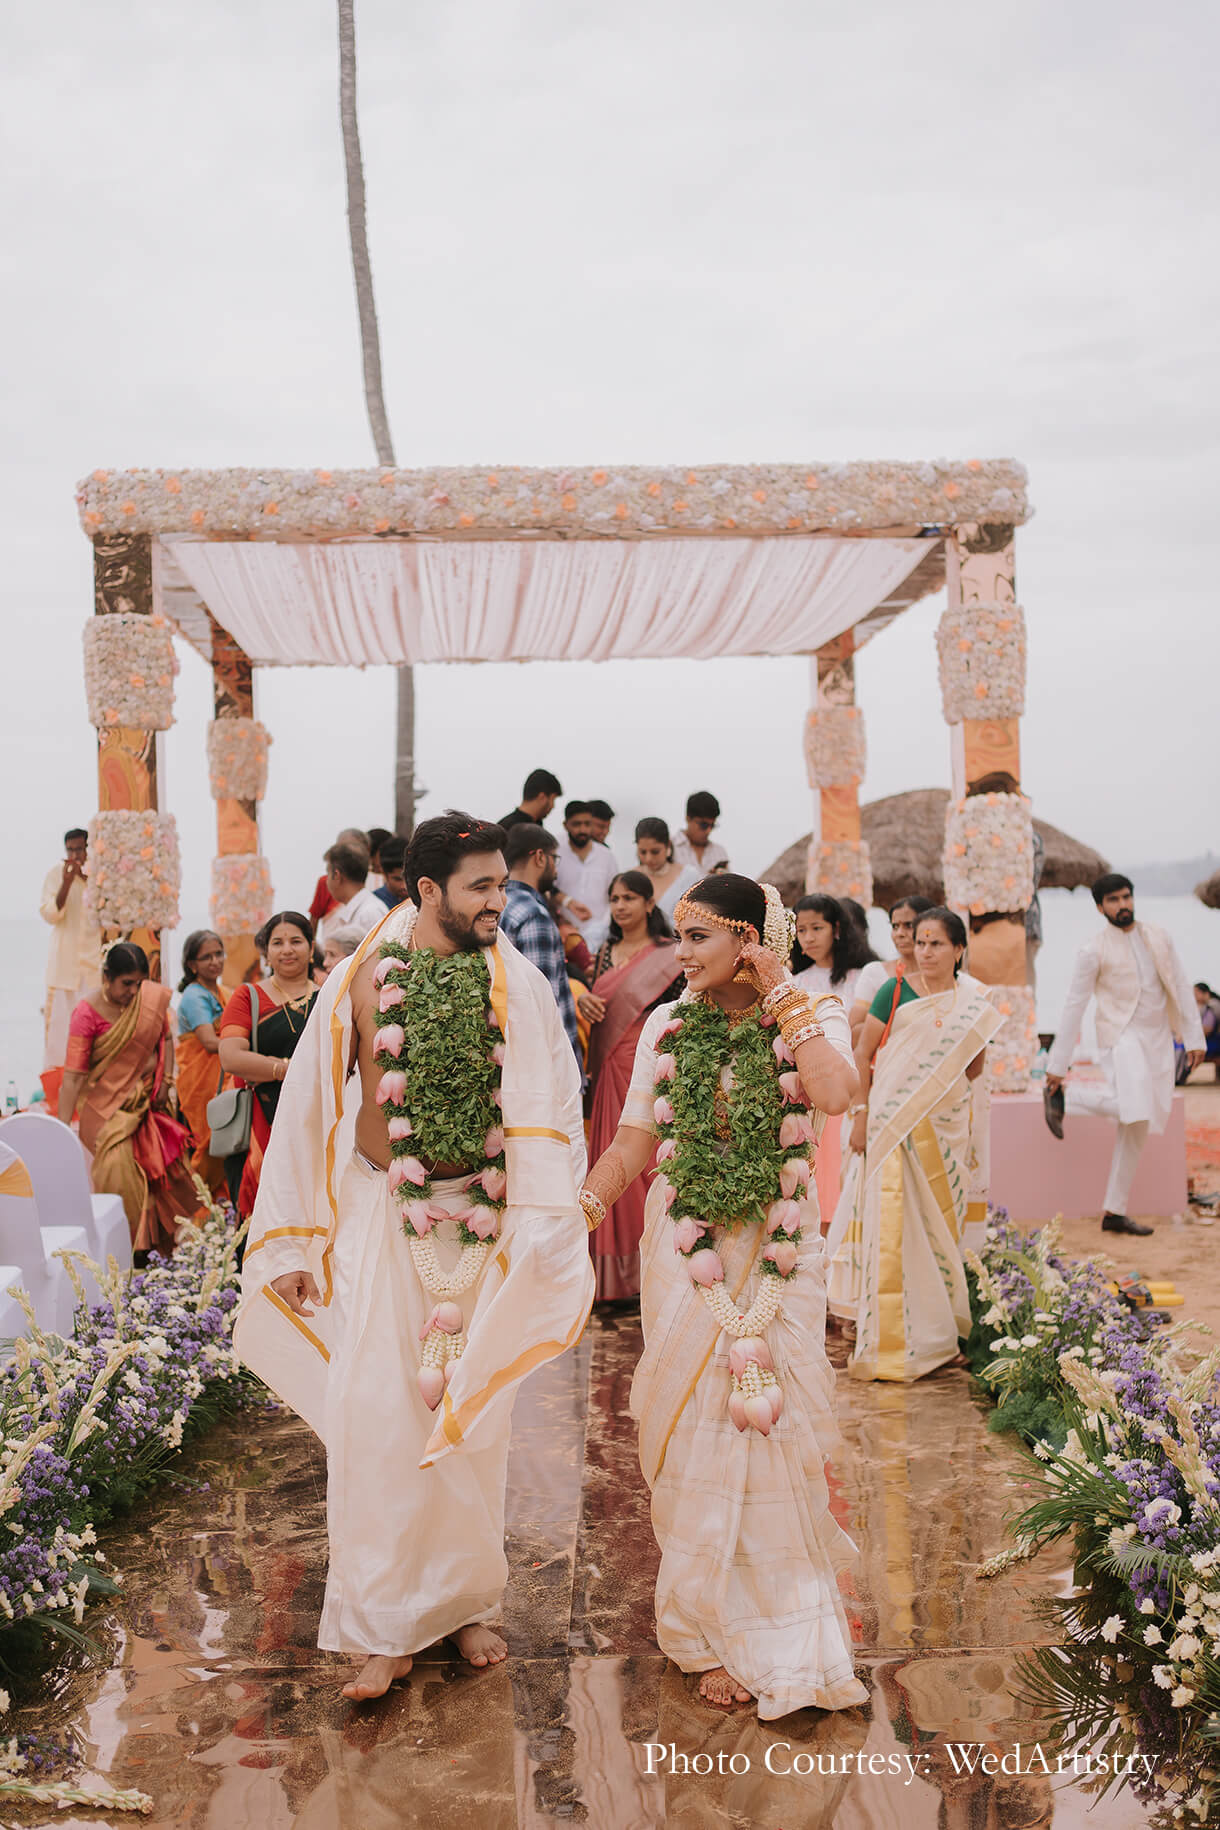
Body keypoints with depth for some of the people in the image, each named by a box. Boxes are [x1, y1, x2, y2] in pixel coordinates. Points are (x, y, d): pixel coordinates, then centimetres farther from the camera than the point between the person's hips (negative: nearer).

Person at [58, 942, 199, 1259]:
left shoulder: (153, 997, -4)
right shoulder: (87, 1012, -17)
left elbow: (166, 1038, 15)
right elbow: (73, 1076, -20)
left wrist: (166, 1079, 2)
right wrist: (63, 1129, -25)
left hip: (148, 1099, 5)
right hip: (108, 1102, -5)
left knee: (160, 1163, 4)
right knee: (117, 1165, -20)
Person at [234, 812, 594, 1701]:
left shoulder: (517, 984, -3)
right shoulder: (364, 980, -4)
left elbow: (550, 1110, -8)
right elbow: (311, 1111, 0)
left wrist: (550, 1235, -18)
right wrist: (295, 1246, 0)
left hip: (482, 1220, 1)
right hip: (385, 1219, -1)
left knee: (473, 1416, 11)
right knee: (377, 1413, -2)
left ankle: (468, 1600, 29)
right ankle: (385, 1626, 13)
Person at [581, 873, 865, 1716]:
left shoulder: (814, 1015, -4)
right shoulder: (668, 1025, 2)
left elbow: (836, 1092, -26)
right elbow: (634, 1142, 4)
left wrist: (781, 995, -18)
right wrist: (581, 1205, -12)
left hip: (779, 1250, -1)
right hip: (685, 1249, 2)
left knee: (774, 1425, 2)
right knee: (698, 1434, 5)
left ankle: (779, 1615, 25)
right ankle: (720, 1630, 24)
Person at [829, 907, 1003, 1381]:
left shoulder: (972, 1003, 6)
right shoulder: (896, 990, -2)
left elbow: (975, 1065, 16)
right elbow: (863, 1052, 0)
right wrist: (861, 1111, -6)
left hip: (946, 1126, 3)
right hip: (893, 1124, -3)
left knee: (940, 1224, 8)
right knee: (891, 1222, -5)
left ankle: (936, 1331, 24)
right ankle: (889, 1341, 3)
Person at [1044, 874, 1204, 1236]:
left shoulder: (1159, 938, 8)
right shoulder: (1094, 951, -5)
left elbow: (1181, 988, 11)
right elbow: (1074, 1007, -5)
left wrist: (1194, 1037, 3)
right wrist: (1057, 1065, -5)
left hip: (1159, 1040, 5)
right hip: (1123, 1037, -5)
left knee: (1136, 1125, 5)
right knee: (1133, 1108, -29)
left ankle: (1115, 1213, 11)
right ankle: (1061, 1095, -4)